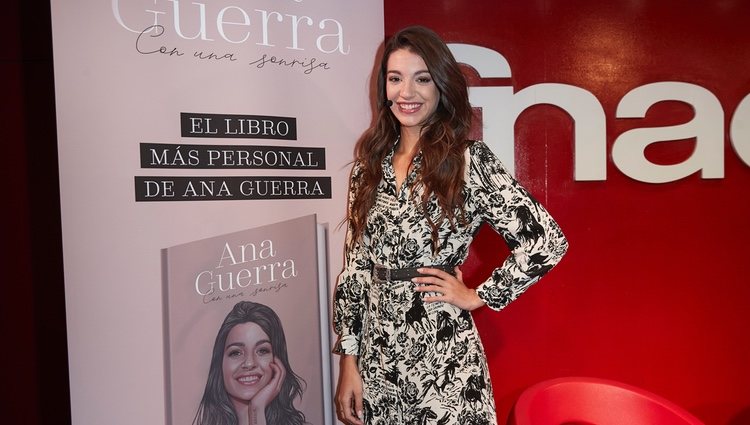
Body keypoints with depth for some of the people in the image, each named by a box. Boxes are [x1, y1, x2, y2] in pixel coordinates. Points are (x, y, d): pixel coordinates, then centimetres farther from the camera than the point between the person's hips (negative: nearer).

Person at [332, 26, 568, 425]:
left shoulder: (468, 160, -9)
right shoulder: (370, 164, 4)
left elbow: (545, 241, -11)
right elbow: (354, 267, 4)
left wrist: (479, 296, -6)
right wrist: (349, 359, 2)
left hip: (442, 354, -4)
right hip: (376, 354, 4)